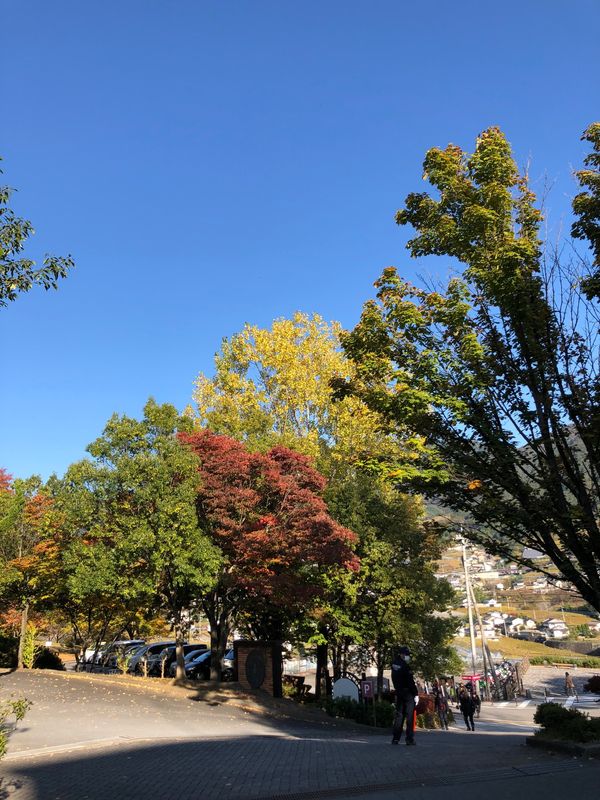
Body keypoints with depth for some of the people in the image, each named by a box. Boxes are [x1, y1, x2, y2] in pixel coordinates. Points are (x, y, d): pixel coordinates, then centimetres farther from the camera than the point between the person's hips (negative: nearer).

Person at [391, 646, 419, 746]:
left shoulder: (394, 664, 2)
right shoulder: (405, 666, -19)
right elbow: (411, 682, -19)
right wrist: (416, 694, -14)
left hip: (399, 693, 7)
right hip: (408, 693, -7)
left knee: (399, 715, 12)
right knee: (410, 716, -1)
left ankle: (395, 739, 13)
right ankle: (410, 739, -3)